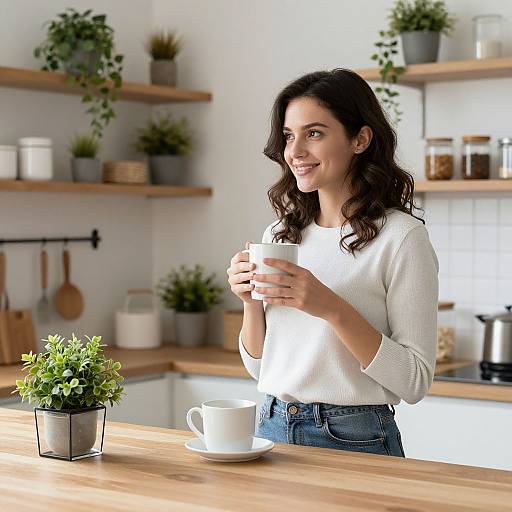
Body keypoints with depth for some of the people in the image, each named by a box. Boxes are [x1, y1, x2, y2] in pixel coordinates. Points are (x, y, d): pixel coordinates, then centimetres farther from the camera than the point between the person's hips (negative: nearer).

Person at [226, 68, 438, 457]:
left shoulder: (401, 237, -12)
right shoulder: (279, 235, 4)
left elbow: (415, 382, -16)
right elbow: (259, 365, 11)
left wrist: (333, 308, -24)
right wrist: (251, 301, -7)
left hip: (355, 439, -5)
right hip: (272, 429, 5)